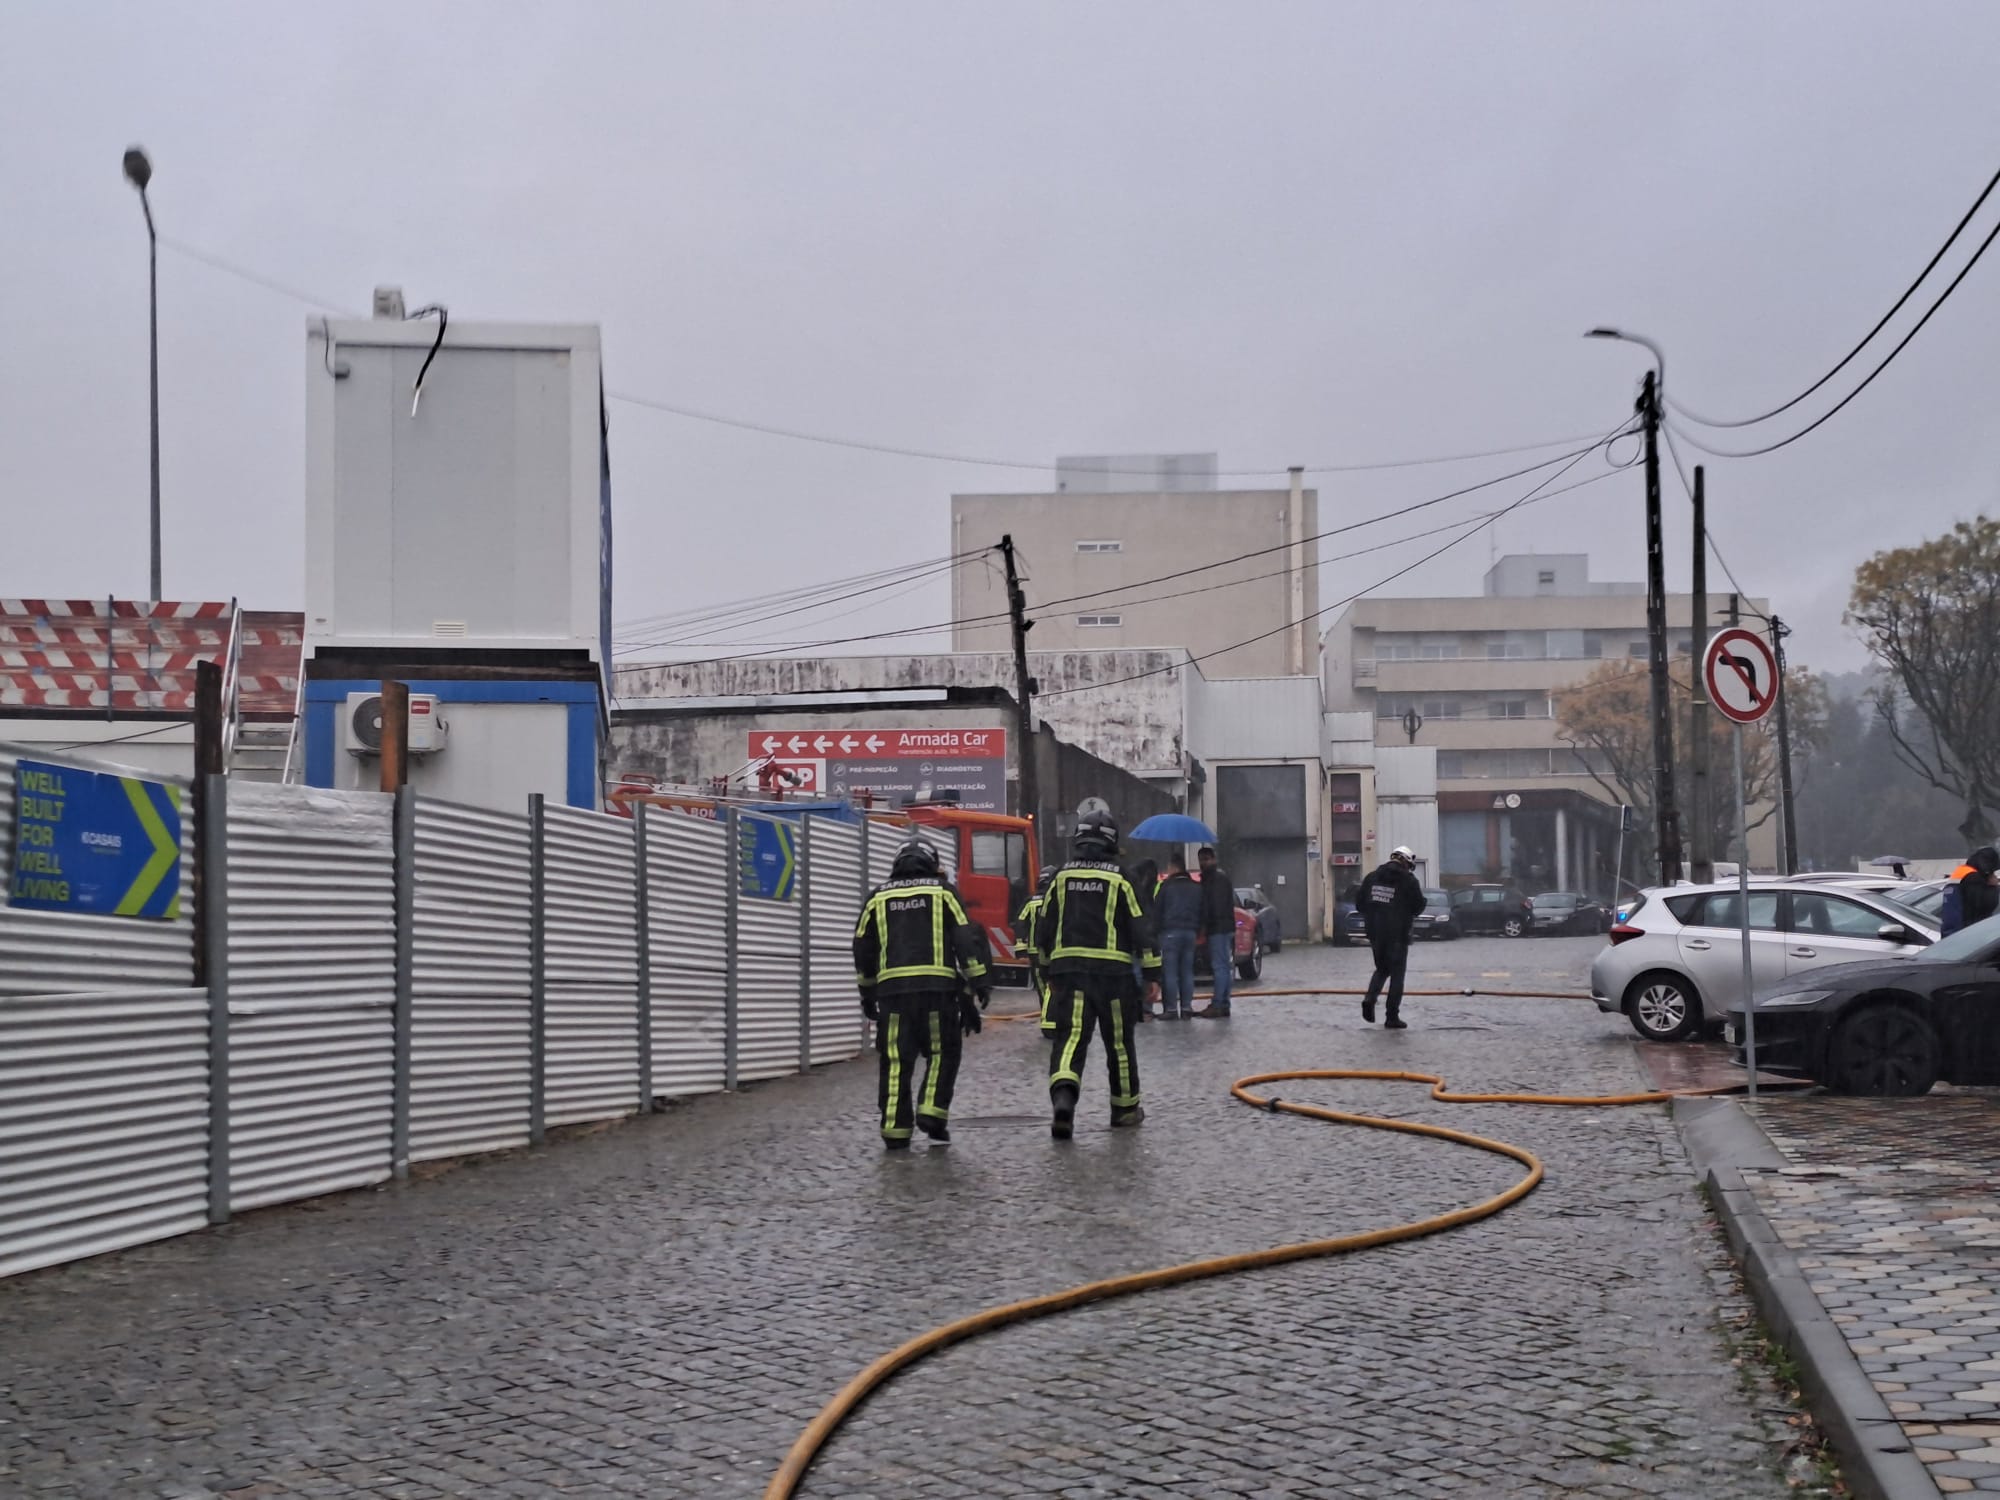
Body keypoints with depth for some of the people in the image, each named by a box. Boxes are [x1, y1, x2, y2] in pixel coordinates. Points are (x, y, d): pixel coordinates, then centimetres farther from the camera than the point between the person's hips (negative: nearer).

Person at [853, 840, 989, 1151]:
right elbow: (966, 939, 2)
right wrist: (978, 982, 5)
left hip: (892, 987, 2)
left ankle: (895, 1130, 1)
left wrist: (867, 991, 27)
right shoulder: (943, 892, 9)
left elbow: (862, 949, 18)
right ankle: (932, 1113, -1)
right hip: (938, 985, -2)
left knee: (895, 1061, 4)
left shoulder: (878, 897, 15)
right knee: (942, 1053, 11)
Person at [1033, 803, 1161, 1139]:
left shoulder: (1061, 877, 7)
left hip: (1068, 969, 2)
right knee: (1119, 1041, 11)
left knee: (1070, 1036, -6)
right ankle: (1124, 1108, 23)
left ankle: (1063, 1094, -30)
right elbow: (1141, 928, -4)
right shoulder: (1120, 879, -2)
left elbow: (1043, 929, 11)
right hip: (1113, 971, -2)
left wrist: (1049, 973, 22)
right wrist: (1152, 975, 2)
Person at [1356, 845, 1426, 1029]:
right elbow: (1418, 907, -6)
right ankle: (1392, 1017, 3)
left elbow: (1359, 903, 8)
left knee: (1382, 969, 22)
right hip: (1398, 935, -4)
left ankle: (1370, 999, -2)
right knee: (1397, 975, 4)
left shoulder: (1372, 878, 5)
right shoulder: (1409, 881, -10)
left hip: (1375, 934, 4)